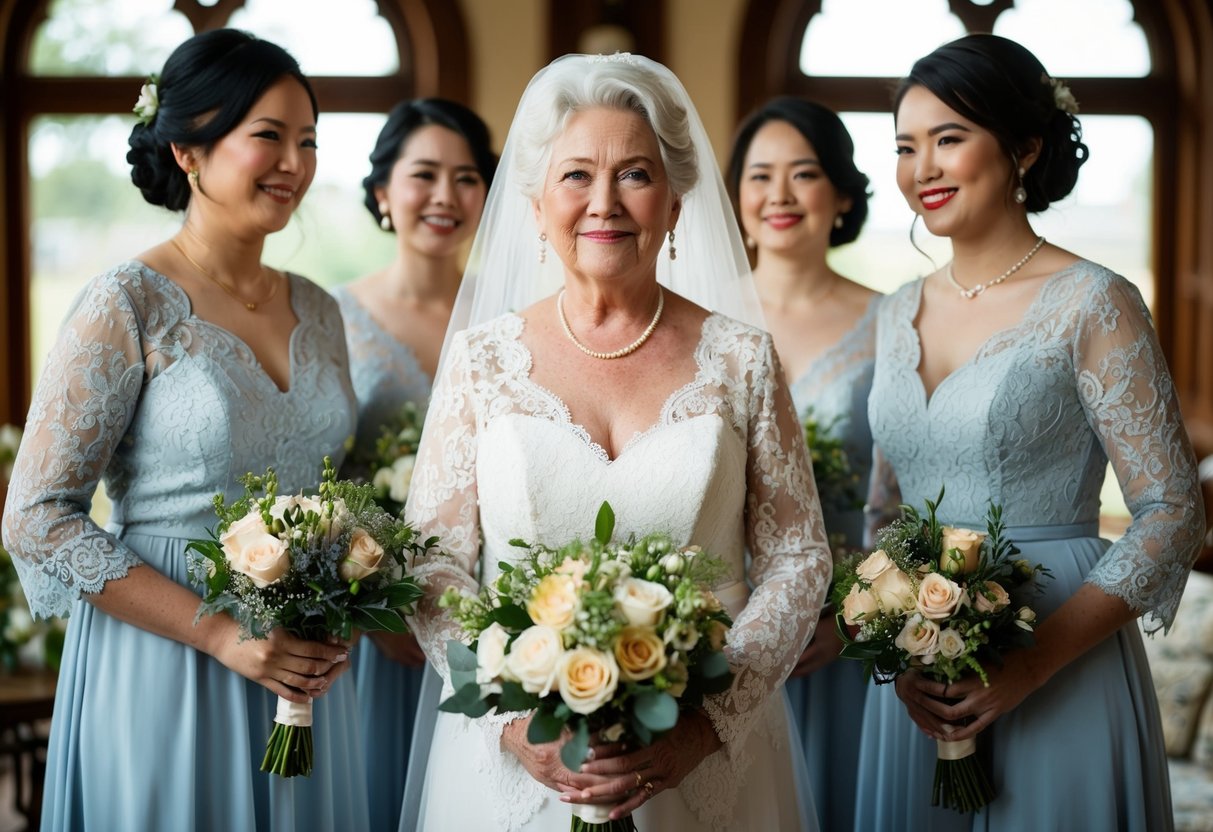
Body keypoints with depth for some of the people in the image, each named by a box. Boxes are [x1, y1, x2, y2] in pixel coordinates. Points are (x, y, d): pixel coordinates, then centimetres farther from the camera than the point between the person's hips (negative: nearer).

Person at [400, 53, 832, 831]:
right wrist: (514, 722, -13)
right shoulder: (482, 357, -1)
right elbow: (432, 564, -1)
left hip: (706, 763, 0)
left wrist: (711, 721, -11)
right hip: (516, 760, 0)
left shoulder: (740, 359, -1)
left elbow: (799, 558, 0)